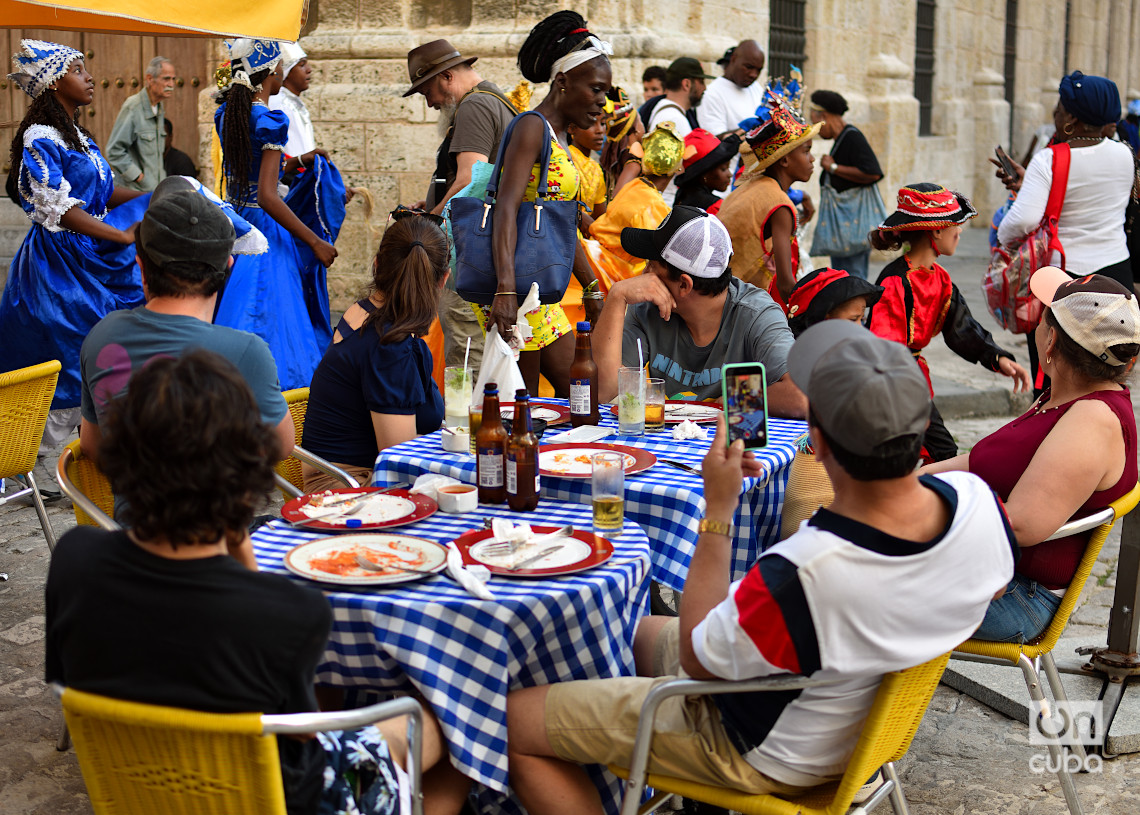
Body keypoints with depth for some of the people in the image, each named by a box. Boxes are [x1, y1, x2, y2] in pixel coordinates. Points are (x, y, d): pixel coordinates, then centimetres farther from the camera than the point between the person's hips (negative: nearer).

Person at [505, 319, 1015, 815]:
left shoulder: (798, 577, -43)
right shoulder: (976, 499, -24)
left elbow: (698, 659, -20)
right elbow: (991, 585, 3)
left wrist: (718, 510, -18)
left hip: (769, 757, -8)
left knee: (515, 721, 3)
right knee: (646, 633, 31)